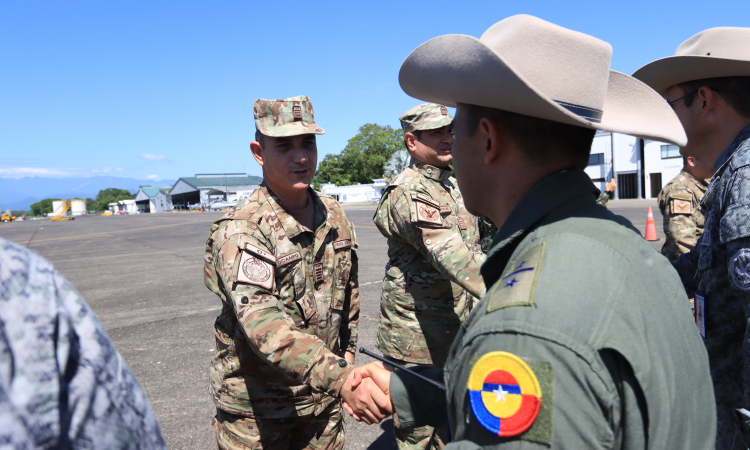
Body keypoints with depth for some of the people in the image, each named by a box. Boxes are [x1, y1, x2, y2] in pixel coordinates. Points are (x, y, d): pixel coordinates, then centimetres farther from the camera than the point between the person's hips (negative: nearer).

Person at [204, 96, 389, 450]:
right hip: (256, 402, -5)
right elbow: (261, 322, -35)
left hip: (323, 393, 5)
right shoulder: (241, 230, -22)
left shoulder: (335, 217, -1)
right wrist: (341, 378, -46)